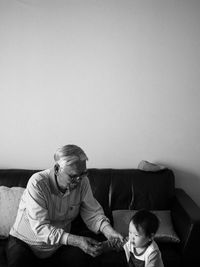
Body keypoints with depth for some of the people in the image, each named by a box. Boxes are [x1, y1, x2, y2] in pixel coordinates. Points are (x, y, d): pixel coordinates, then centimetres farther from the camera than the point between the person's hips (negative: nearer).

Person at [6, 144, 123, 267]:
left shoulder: (82, 181, -12)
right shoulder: (37, 183, -26)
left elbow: (93, 212, -6)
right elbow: (40, 227, -30)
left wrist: (108, 230, -26)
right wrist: (76, 241, -40)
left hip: (60, 244, 4)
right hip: (25, 243, -4)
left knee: (85, 257, -21)